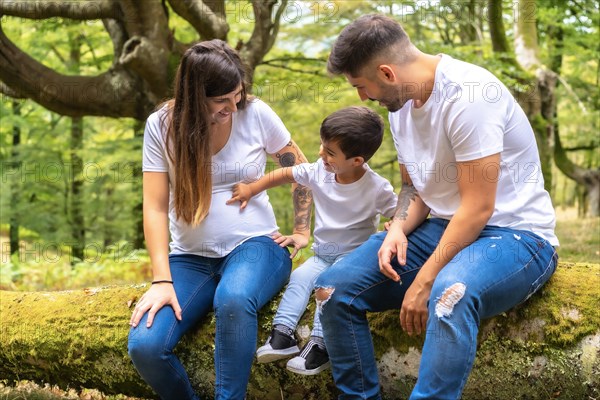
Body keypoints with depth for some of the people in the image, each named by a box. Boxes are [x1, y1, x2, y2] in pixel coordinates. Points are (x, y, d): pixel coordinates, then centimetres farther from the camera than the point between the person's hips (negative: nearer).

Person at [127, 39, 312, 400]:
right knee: (145, 346, -23)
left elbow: (300, 169, 11)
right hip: (191, 258, 2)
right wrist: (162, 280, -16)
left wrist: (303, 231, 9)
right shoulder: (162, 125, -4)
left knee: (233, 299, -39)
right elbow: (156, 208, -7)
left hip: (254, 245, -1)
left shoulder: (256, 114, -4)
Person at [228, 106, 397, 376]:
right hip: (322, 255, 5)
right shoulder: (319, 172, -4)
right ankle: (282, 335, -20)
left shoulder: (377, 189, -17)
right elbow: (285, 174, 6)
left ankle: (319, 345, -27)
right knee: (299, 277, -18)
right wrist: (251, 189, 2)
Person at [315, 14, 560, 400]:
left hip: (515, 236, -8)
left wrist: (425, 282, -20)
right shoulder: (401, 101, 6)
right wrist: (397, 230, -4)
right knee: (334, 288, -6)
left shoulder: (467, 93, -21)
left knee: (449, 293, -41)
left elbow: (477, 209, -22)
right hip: (443, 229, 8)